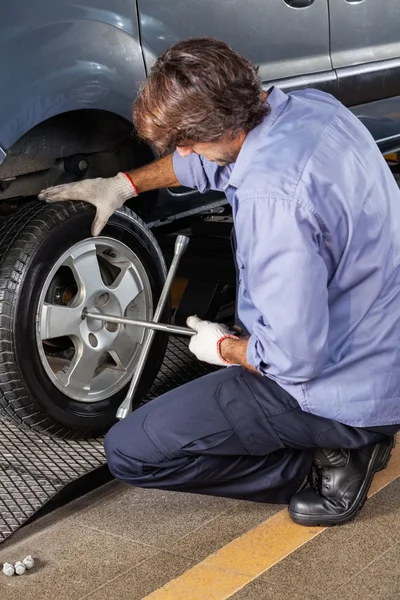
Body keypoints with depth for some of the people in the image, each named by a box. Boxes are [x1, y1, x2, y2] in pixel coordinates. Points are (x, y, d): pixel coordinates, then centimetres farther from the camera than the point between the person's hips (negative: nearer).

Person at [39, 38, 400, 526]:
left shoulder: (273, 199, -32)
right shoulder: (310, 105, -3)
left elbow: (294, 358, -27)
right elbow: (214, 157, 18)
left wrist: (224, 348, -8)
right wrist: (124, 184, 20)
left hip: (345, 389, -9)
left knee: (129, 452, -7)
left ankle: (323, 455, -2)